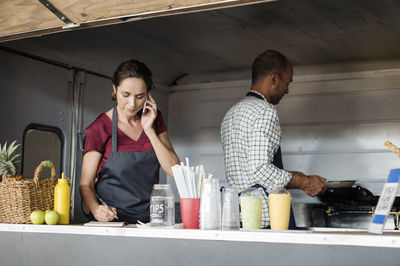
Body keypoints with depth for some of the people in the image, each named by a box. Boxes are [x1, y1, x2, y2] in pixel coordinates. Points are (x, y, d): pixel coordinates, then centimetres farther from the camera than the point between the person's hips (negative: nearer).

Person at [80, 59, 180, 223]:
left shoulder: (153, 119, 10)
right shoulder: (100, 128, -2)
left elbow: (175, 170, 2)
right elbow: (86, 184, -2)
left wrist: (149, 130, -5)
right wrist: (96, 209, -23)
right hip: (111, 221, -3)